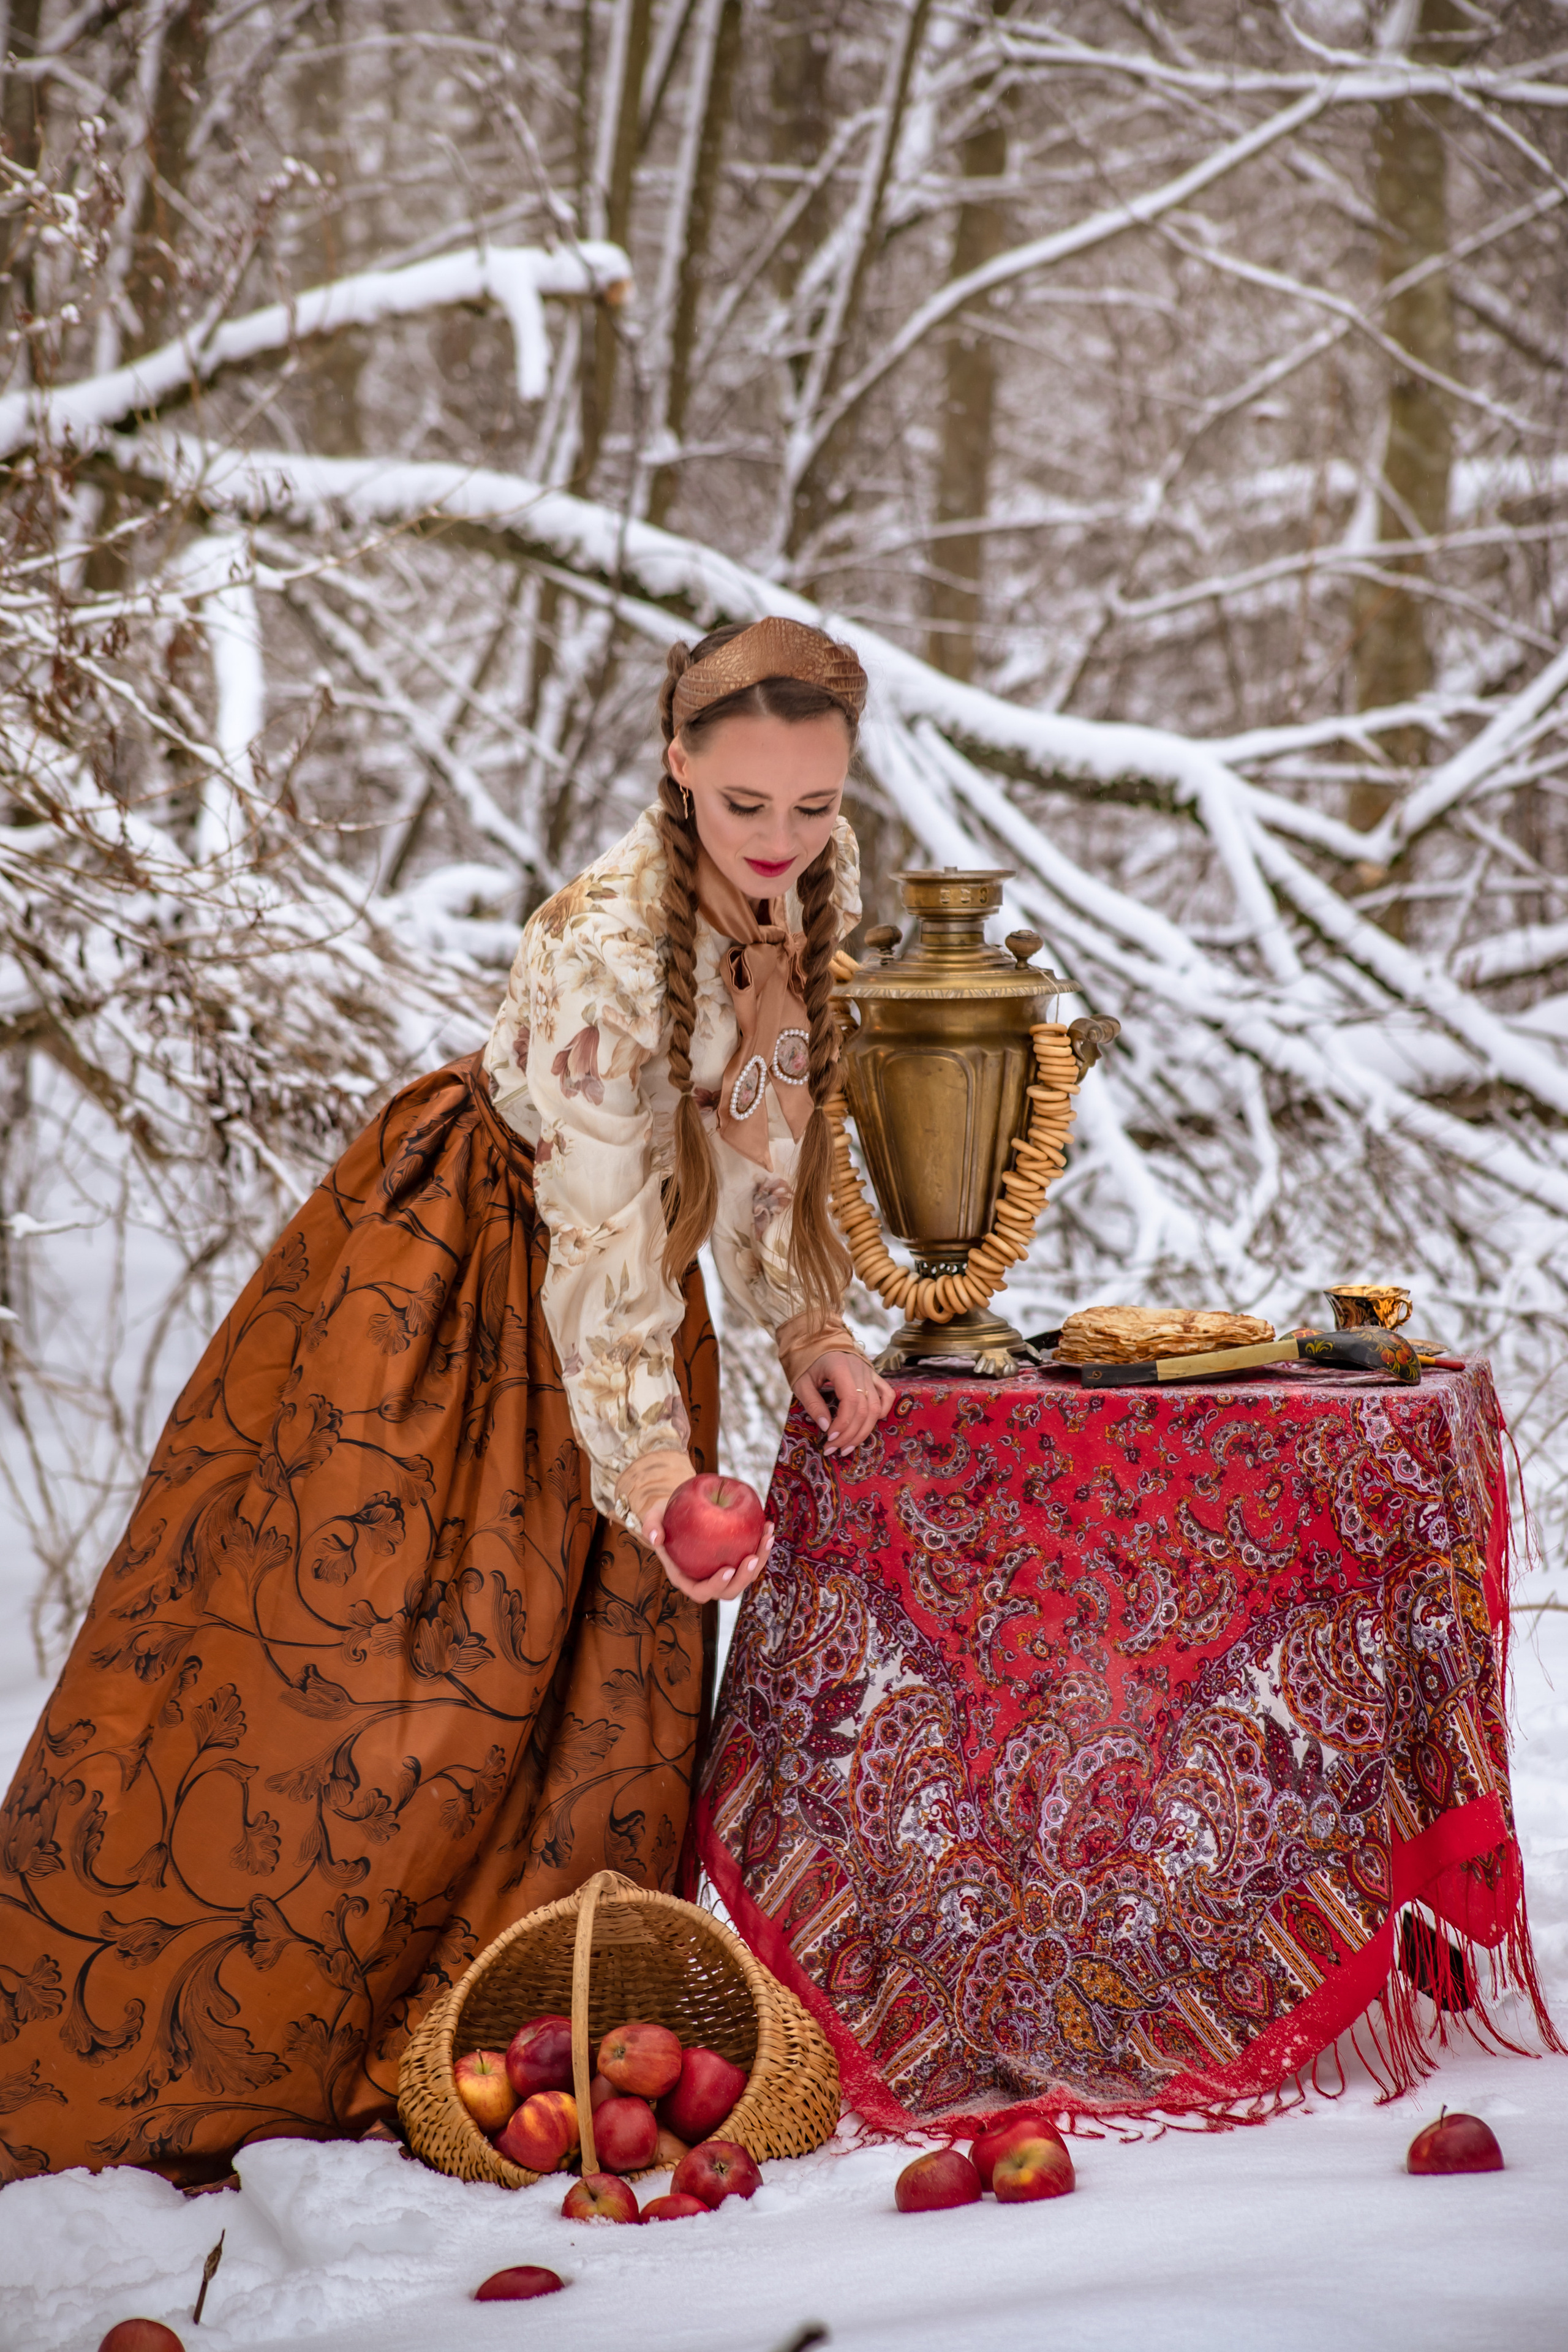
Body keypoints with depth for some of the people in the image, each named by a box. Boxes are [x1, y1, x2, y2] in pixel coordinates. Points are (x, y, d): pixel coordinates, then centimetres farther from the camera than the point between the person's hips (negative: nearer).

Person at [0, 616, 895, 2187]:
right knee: (331, 1650, -4)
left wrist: (802, 1319, 0)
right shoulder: (599, 950, -34)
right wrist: (647, 1459, -48)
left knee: (595, 1675, 6)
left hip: (623, 1279, 7)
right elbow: (600, 1233, -36)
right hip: (446, 1286, -7)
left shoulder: (819, 880, -10)